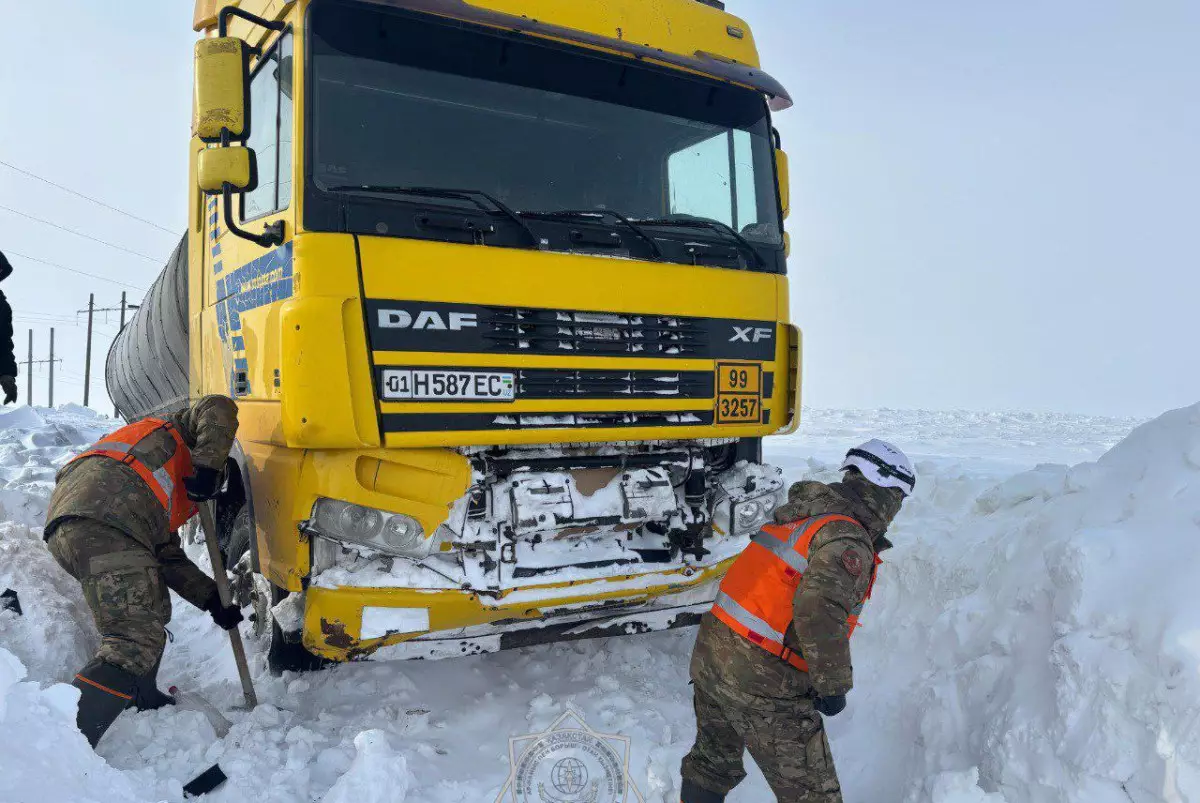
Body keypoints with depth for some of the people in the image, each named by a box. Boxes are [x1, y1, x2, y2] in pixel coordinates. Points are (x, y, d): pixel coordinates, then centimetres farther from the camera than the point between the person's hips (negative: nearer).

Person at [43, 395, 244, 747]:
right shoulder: (180, 432, 24)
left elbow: (168, 557, 32)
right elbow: (219, 409, 2)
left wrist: (213, 599, 24)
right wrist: (209, 466, -4)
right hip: (103, 521, -10)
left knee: (154, 607, 31)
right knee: (137, 643, -15)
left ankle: (139, 698, 45)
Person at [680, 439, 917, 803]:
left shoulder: (798, 514, 8)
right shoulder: (848, 541, -16)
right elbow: (819, 609, -29)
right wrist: (833, 684, -20)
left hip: (711, 649, 8)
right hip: (763, 684, -8)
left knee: (712, 762, 27)